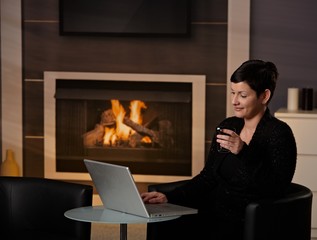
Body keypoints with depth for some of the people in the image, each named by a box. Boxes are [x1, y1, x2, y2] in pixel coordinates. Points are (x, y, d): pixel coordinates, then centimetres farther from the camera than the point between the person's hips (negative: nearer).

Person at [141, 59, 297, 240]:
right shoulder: (227, 126, 13)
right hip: (214, 214, 6)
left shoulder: (279, 133, -7)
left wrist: (243, 153, -25)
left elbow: (276, 189, -17)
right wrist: (169, 197, 1)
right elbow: (208, 177, 14)